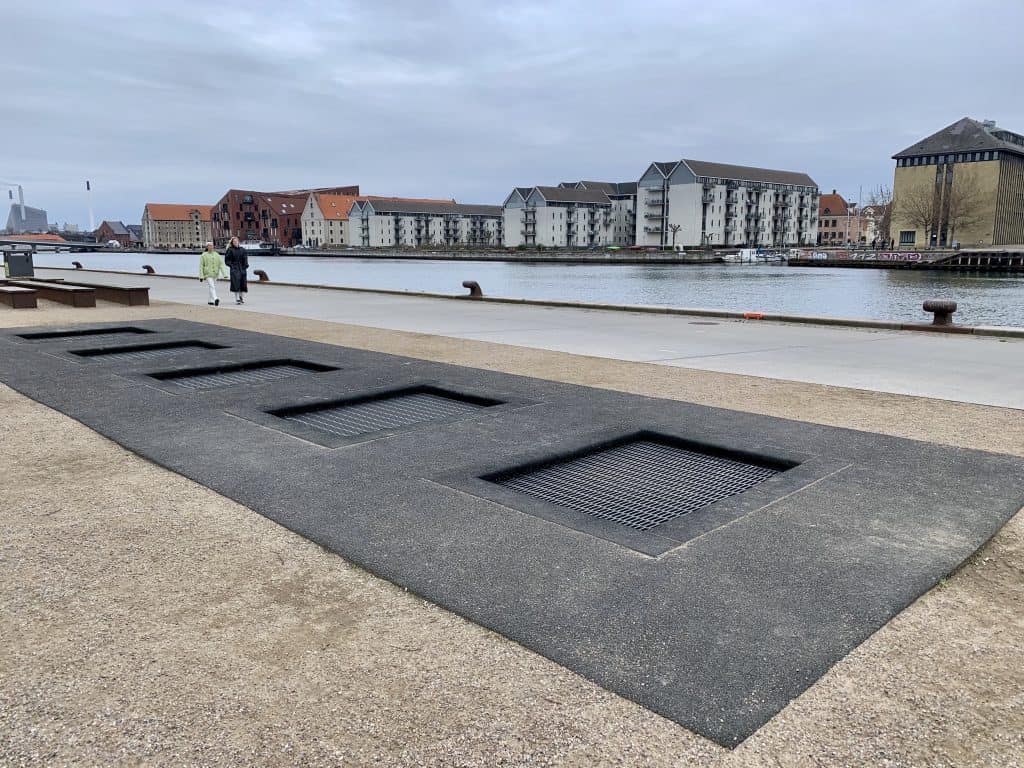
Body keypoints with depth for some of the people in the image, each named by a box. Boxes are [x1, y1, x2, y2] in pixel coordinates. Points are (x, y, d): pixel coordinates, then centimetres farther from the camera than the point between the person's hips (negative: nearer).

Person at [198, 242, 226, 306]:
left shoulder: (217, 255, 7)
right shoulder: (204, 255, -1)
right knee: (211, 286, -18)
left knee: (213, 287, 12)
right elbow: (201, 266, -1)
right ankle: (215, 299, -34)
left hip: (215, 274, 5)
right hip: (208, 274, -5)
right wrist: (201, 276, -6)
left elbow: (221, 264, 1)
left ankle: (211, 301, 25)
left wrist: (223, 273, -11)